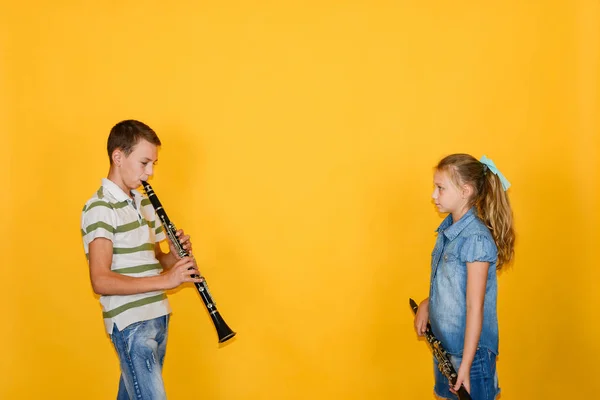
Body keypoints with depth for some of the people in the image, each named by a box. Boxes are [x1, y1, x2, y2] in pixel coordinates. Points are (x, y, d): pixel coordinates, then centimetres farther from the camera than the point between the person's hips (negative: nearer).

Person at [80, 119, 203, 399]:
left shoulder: (145, 202, 13)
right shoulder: (100, 208, -14)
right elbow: (100, 281, -23)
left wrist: (175, 255, -4)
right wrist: (164, 280, -29)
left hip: (157, 316, 8)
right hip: (130, 323, -8)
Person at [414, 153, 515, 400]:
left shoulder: (475, 238, -23)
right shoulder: (448, 228, 2)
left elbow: (475, 307, -22)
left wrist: (466, 364, -22)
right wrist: (426, 304, 3)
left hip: (469, 349, -8)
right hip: (444, 343, 8)